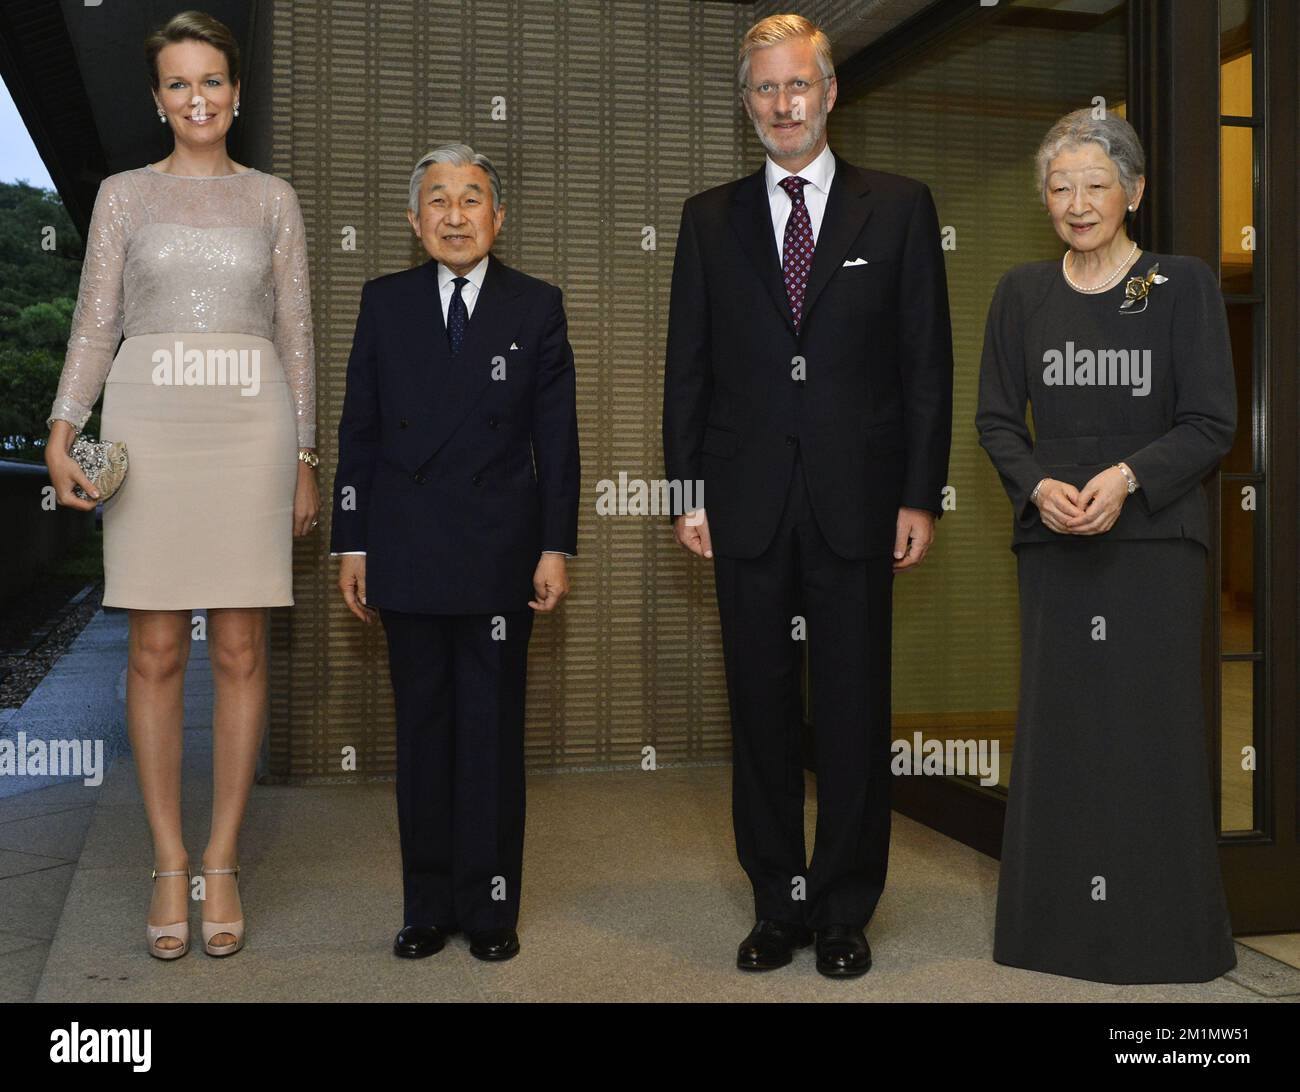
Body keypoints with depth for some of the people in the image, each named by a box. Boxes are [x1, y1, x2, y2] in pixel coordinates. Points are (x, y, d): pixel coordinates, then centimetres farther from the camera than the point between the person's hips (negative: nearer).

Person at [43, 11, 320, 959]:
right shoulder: (125, 195, 10)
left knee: (241, 649, 0)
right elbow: (95, 324, 8)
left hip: (250, 427, 0)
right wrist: (62, 432, -6)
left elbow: (297, 335, 9)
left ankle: (223, 862, 11)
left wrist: (306, 459, 5)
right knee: (156, 651, 0)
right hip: (150, 425, 0)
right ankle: (170, 862, 12)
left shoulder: (273, 200, 10)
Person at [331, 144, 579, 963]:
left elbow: (557, 435, 1)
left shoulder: (537, 306, 3)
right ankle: (428, 908, 21)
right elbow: (359, 428, 7)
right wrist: (352, 543, 3)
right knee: (422, 734, 9)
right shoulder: (385, 303, 8)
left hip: (498, 556, -1)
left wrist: (556, 547, -4)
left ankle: (489, 907, 18)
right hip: (408, 557, 2)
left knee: (493, 736, 5)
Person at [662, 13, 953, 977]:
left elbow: (927, 363, 2)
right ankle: (778, 907, 21)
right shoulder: (710, 219, 10)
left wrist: (921, 496, -4)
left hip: (856, 501, -1)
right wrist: (687, 490, 1)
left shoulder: (899, 208, 5)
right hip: (748, 502, 2)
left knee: (855, 715, 4)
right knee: (761, 713, 8)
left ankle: (845, 913, 18)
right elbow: (687, 366, 9)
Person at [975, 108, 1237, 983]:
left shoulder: (1184, 285, 0)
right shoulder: (1023, 293, 9)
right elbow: (996, 418, 7)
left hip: (1155, 535, -2)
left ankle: (1167, 932, 13)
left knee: (1154, 726, -1)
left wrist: (1127, 477, -19)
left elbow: (1212, 423, -3)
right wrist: (1038, 487, -11)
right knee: (1058, 723, 5)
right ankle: (1063, 924, 17)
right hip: (1053, 542, 3)